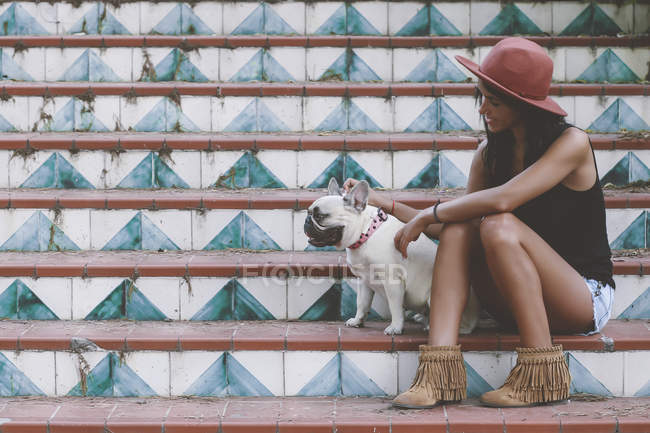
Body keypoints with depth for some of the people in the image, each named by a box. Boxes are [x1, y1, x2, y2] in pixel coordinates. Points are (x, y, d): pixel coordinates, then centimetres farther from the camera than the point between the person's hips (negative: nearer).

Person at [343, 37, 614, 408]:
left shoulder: (572, 142, -14)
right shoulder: (490, 153, 6)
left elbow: (503, 199, -28)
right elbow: (452, 229, 4)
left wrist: (428, 215, -18)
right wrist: (383, 203, -1)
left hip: (586, 298, -6)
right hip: (517, 305, 6)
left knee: (500, 227, -30)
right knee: (458, 227, -20)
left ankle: (542, 374, -26)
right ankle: (440, 372, -35)